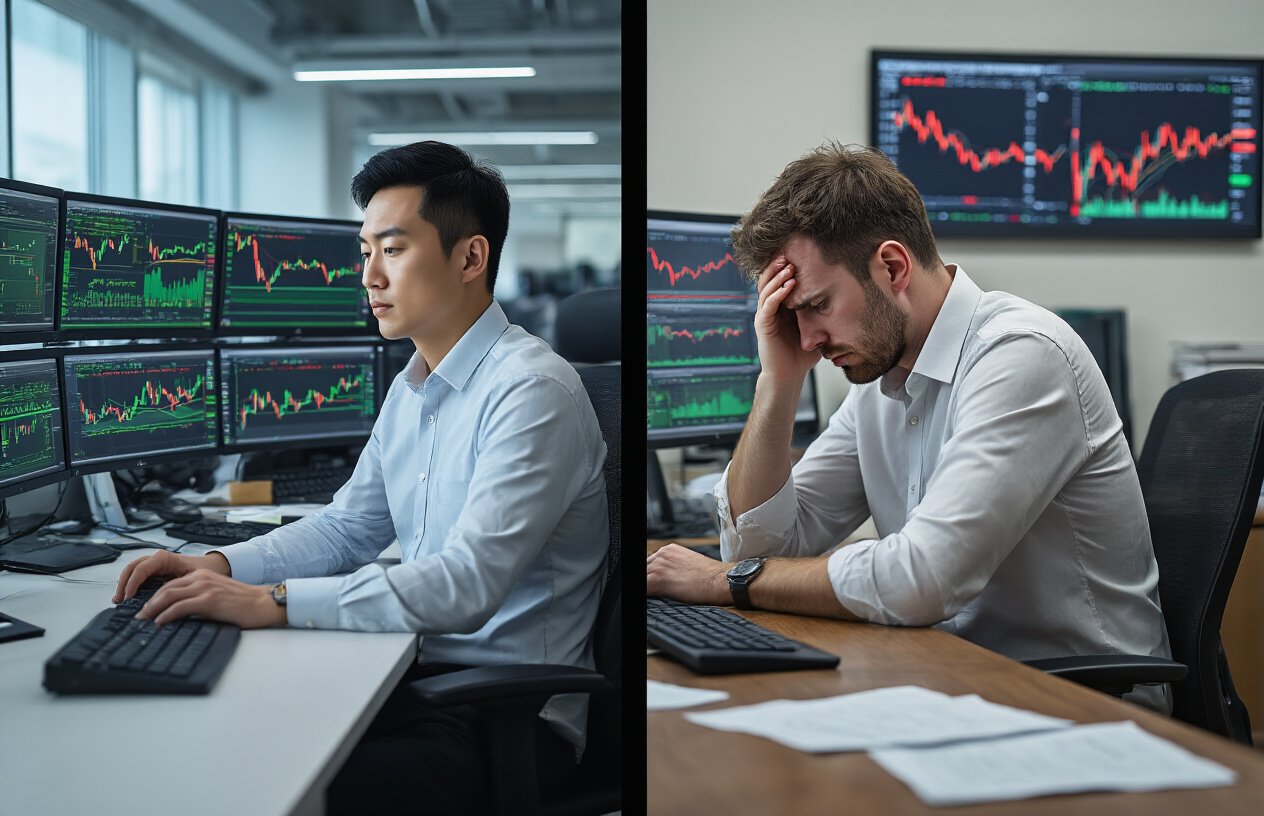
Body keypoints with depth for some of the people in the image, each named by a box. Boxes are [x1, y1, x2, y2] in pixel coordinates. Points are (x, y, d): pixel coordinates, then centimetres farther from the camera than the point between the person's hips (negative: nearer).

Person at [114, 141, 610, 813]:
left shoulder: (533, 391, -17)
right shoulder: (409, 390, 14)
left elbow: (466, 586, -26)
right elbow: (346, 530, 21)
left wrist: (270, 602, -27)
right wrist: (219, 566, 4)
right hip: (416, 677, 8)